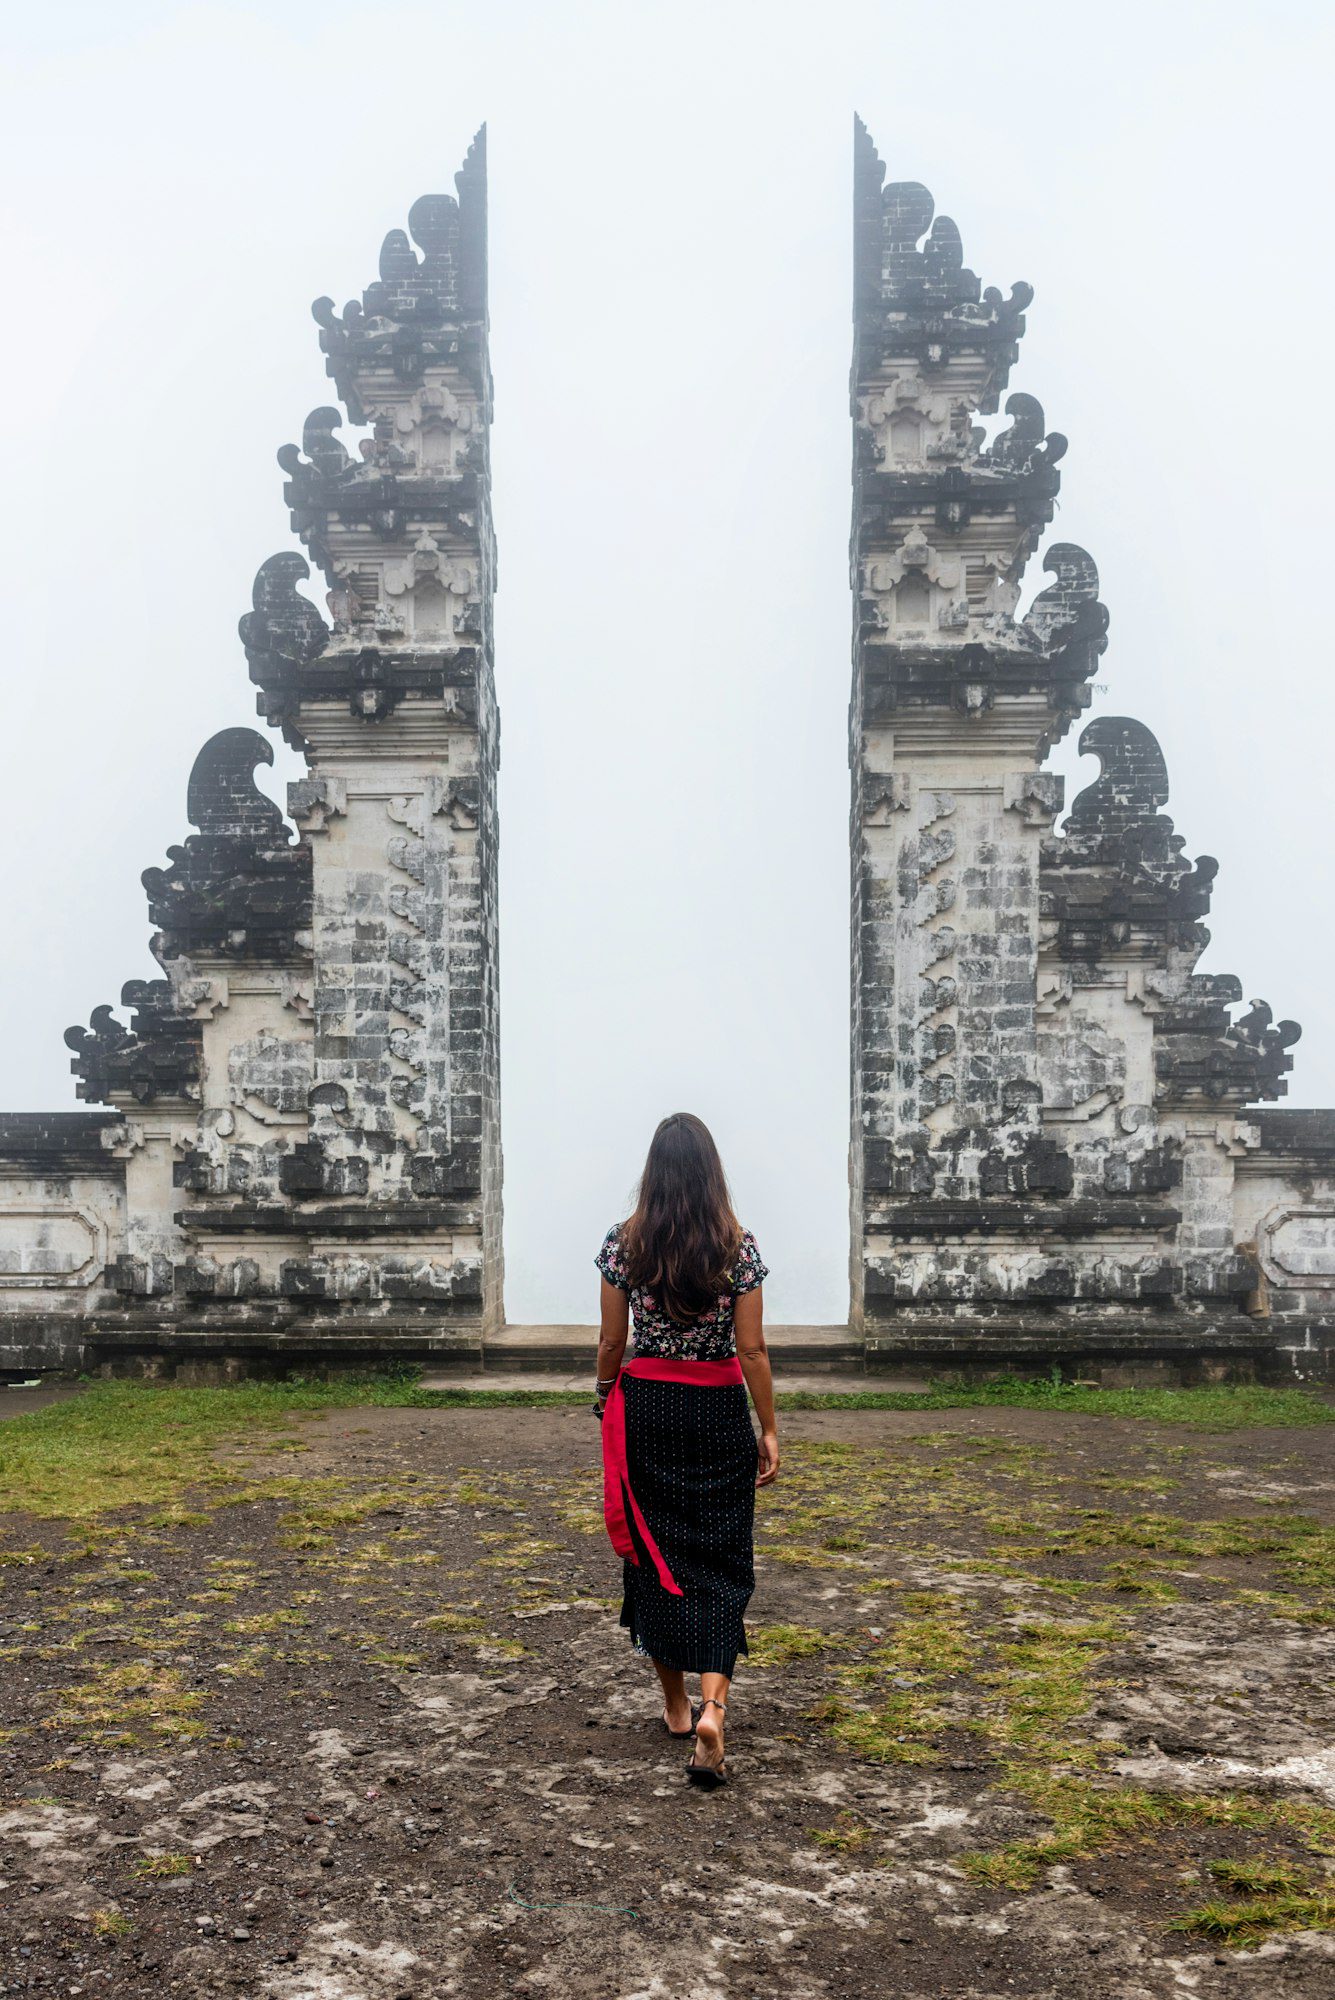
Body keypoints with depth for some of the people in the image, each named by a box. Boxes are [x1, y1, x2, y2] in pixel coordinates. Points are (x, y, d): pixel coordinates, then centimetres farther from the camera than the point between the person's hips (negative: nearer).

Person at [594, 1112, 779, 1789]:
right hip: (718, 1411, -1)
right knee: (720, 1562, 5)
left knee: (653, 1552, 15)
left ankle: (676, 1701, 26)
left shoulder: (623, 1243, -5)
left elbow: (611, 1342, 0)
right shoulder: (739, 1246, -9)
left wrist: (607, 1403, 14)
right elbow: (751, 1349, -7)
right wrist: (769, 1429, 0)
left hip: (645, 1406, 1)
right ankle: (711, 1707, -11)